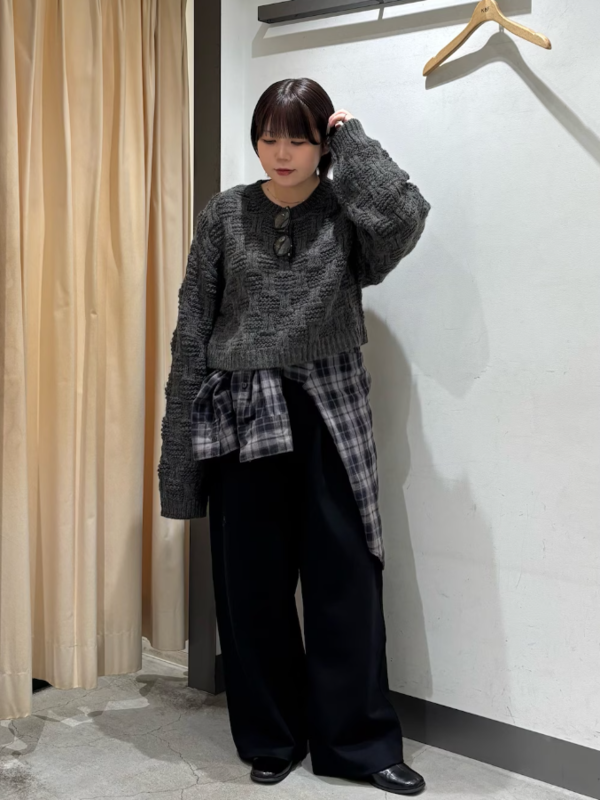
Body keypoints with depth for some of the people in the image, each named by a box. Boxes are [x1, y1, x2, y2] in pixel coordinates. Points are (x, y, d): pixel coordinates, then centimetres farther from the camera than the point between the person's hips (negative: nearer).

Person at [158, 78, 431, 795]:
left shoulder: (348, 214, 3)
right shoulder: (224, 214, 4)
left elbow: (407, 216, -22)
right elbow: (192, 330, 4)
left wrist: (352, 141, -7)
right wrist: (182, 440, 0)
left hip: (327, 414, 0)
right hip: (242, 415, 1)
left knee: (346, 578, 3)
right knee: (252, 584, 8)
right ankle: (271, 739, 25)